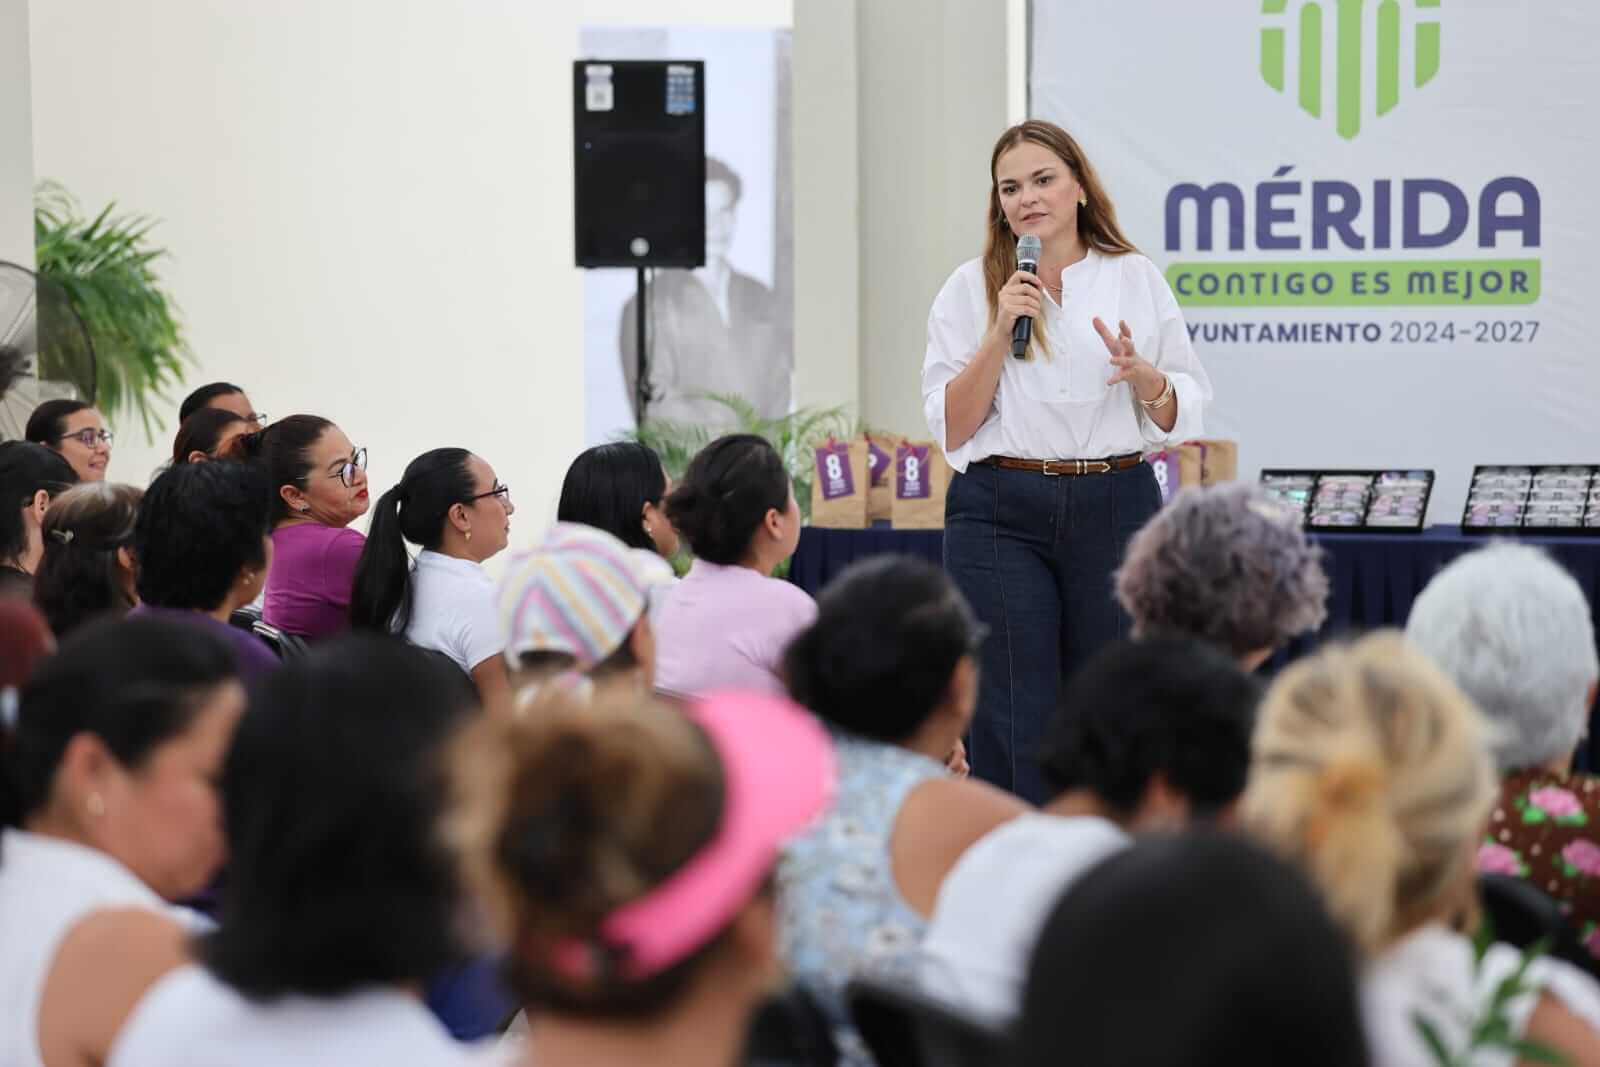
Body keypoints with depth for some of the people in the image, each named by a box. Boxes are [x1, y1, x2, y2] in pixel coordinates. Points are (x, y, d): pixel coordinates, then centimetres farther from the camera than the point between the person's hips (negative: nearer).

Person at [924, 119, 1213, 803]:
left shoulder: (1137, 280, 7)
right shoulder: (971, 288, 5)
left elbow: (1182, 416, 8)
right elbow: (951, 427, -1)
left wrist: (1143, 376, -13)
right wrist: (1000, 332, -10)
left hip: (1116, 508, 1)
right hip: (1002, 513, -1)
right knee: (1014, 724, -3)